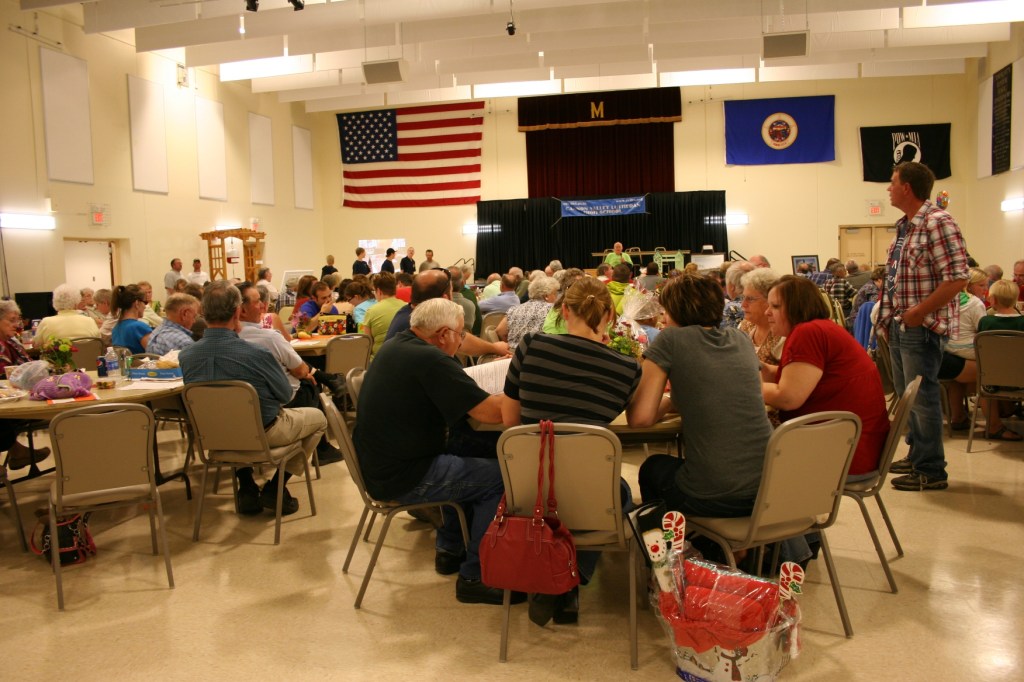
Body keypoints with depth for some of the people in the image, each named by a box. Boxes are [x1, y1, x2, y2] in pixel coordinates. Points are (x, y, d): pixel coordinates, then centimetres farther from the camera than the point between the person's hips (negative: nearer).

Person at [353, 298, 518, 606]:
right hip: (401, 480, -10)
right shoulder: (429, 360, -22)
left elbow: (455, 399, 17)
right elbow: (492, 412, -23)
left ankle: (450, 549, 32)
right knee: (500, 477, -5)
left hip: (377, 465, 10)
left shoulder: (396, 346, 7)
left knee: (466, 462, 24)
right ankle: (473, 576, 4)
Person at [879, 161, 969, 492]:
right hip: (900, 326, 9)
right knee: (906, 394, 17)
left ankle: (931, 471, 7)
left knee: (921, 397, -3)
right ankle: (917, 456, 31)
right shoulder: (905, 226, 13)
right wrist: (888, 317, 12)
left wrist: (918, 313, -21)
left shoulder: (938, 223, -16)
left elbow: (957, 278, -22)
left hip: (922, 327, -9)